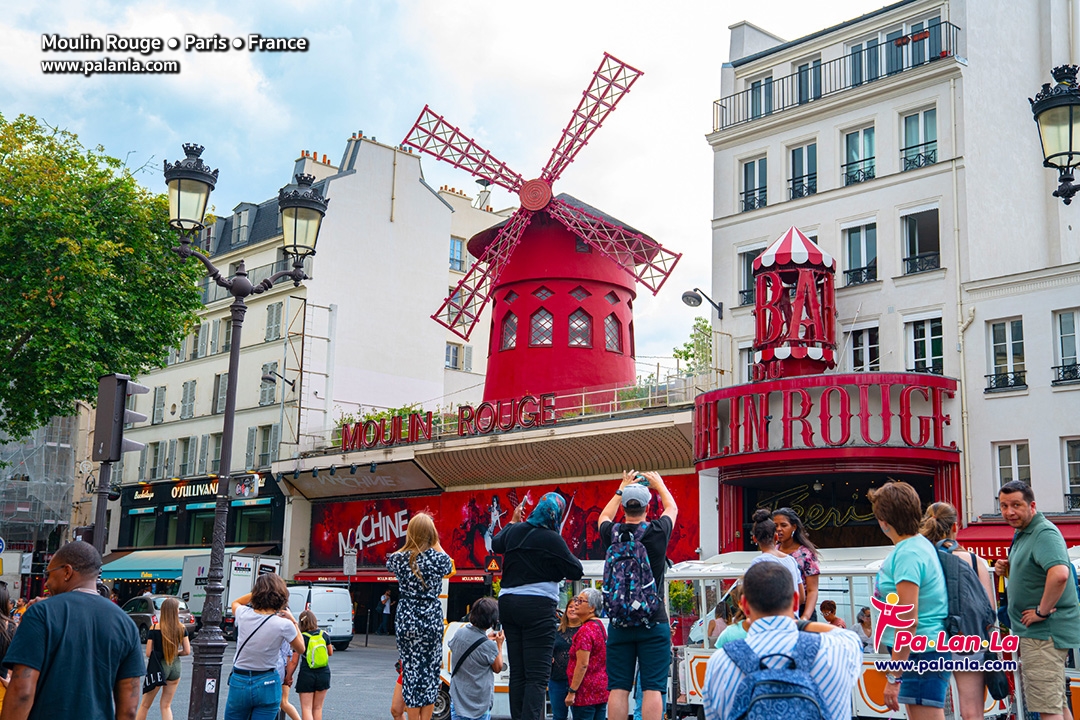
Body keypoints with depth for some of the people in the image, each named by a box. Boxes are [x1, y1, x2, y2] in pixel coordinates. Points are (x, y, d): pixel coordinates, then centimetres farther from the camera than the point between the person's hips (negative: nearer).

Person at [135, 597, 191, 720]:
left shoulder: (154, 629, -9)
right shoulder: (181, 629, -4)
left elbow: (148, 653, -9)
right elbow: (187, 651, -1)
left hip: (159, 666, -3)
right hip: (175, 667, 3)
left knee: (145, 705, 12)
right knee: (166, 705, 13)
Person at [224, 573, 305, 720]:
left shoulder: (244, 614, -7)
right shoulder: (284, 624, -13)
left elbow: (235, 602, 21)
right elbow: (300, 648, 6)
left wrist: (258, 591, 13)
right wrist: (293, 621, 9)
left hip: (239, 682, 2)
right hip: (267, 685, -2)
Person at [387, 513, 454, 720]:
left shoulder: (400, 558, -4)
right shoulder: (438, 557, -7)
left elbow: (389, 562, 21)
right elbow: (448, 566, 18)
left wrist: (410, 543, 21)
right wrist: (436, 543, 18)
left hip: (407, 622, 1)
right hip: (432, 621, -1)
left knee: (410, 672, 6)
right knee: (430, 673, 7)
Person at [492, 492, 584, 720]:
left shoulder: (514, 531, 7)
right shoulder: (552, 539, -11)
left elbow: (495, 544, 30)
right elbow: (576, 572, -6)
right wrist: (566, 555, 11)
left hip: (508, 603, 7)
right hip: (537, 606, -7)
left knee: (517, 673, 11)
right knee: (537, 676, -9)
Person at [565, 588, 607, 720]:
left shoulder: (585, 630, -15)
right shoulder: (600, 626, 14)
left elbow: (582, 664, -20)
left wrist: (571, 692, -18)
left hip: (586, 692, -9)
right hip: (602, 689, 9)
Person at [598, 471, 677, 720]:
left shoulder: (612, 533, -1)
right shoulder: (658, 532, -5)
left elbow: (605, 516, 26)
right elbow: (672, 509, 19)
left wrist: (622, 488, 36)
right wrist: (659, 484, 36)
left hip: (619, 623, 2)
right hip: (653, 624, -2)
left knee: (618, 688, 3)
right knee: (652, 689, -3)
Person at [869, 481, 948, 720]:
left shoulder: (907, 554, -19)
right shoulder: (920, 543, 12)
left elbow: (908, 620, -23)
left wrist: (893, 677, -21)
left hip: (922, 654, -11)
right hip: (927, 648, 11)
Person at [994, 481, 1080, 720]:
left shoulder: (1044, 533, -18)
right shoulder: (1022, 534, 14)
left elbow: (1059, 574, -35)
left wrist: (1042, 611, -25)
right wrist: (1008, 570, 6)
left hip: (1044, 632, -11)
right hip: (1033, 632, 11)